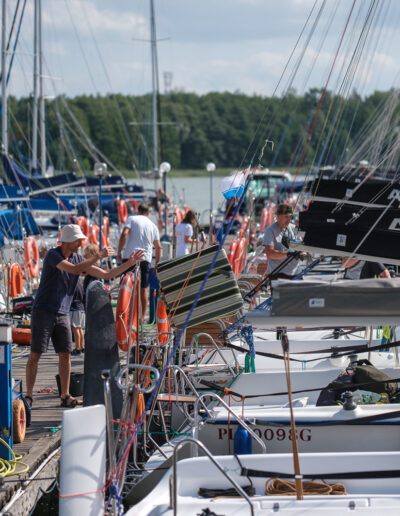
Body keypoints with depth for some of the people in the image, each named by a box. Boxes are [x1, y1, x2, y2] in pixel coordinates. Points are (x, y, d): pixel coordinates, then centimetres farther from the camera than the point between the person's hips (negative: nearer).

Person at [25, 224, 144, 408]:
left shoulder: (78, 259, 7)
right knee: (35, 354, -5)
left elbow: (106, 275, 9)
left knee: (65, 355, 0)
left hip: (62, 315, 6)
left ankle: (65, 396, 5)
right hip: (42, 312, -6)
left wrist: (129, 263, 4)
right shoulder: (52, 255, -14)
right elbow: (74, 269, -29)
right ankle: (28, 396, 1)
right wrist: (98, 256, -27)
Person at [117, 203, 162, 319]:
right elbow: (158, 247, 16)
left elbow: (124, 234, -10)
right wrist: (157, 264, 24)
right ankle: (142, 317, 7)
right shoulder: (153, 225, 16)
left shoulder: (131, 219, 6)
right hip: (145, 259, 2)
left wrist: (119, 253, -6)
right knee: (144, 288, 7)